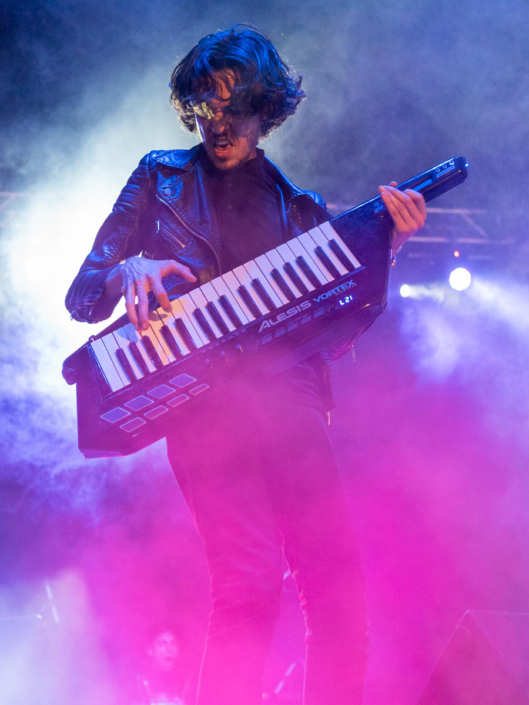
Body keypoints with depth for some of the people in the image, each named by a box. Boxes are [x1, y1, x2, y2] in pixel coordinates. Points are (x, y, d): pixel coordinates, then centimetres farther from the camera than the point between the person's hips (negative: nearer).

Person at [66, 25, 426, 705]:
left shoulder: (300, 207, 21)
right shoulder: (161, 178, 14)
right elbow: (82, 295, 11)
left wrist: (384, 243, 0)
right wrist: (127, 273, -12)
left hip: (289, 399, 4)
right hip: (202, 397, -3)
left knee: (338, 576, -7)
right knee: (251, 579, -18)